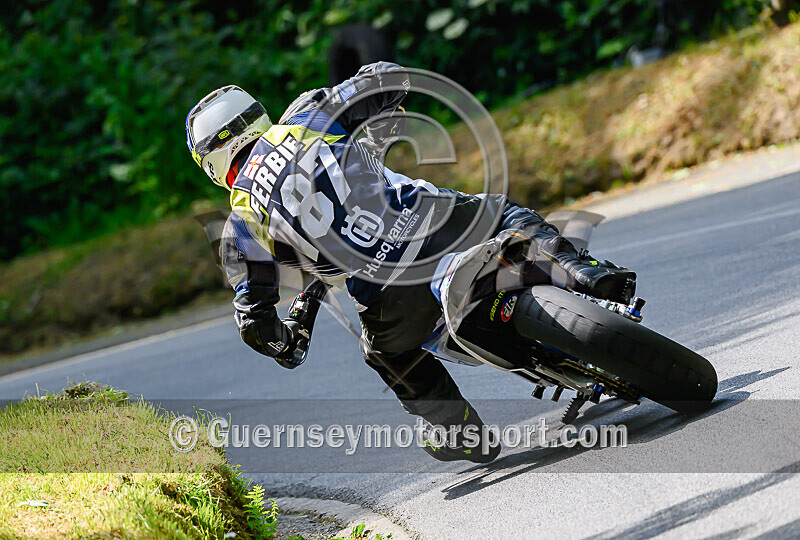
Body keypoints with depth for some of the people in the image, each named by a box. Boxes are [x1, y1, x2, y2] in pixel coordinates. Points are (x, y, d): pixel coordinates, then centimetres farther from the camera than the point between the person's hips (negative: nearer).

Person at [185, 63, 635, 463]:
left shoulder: (241, 228, 11)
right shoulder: (305, 118, 13)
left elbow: (255, 322, 10)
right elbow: (388, 79, 13)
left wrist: (284, 342, 33)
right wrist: (371, 143, 30)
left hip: (393, 298, -1)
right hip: (440, 220, 1)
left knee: (390, 355, 33)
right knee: (510, 216, 32)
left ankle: (467, 436, 41)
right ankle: (586, 275, 9)